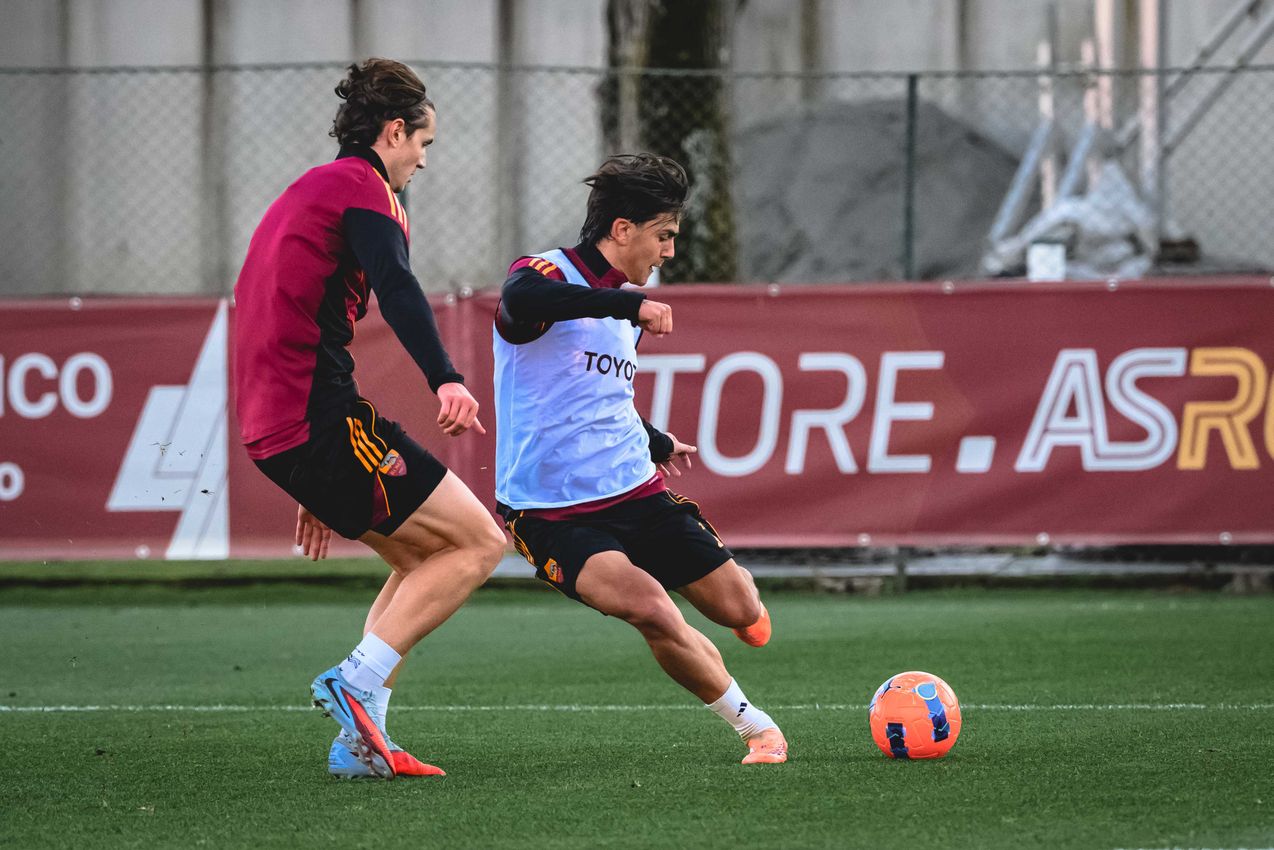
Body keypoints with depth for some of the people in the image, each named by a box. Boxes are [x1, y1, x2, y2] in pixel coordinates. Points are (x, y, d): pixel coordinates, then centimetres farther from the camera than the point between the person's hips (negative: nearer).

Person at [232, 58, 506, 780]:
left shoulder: (308, 191, 27)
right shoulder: (362, 186, -4)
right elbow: (397, 289, -25)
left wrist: (319, 490, 36)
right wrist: (448, 381, -41)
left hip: (273, 425, 10)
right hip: (322, 421, -10)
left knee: (424, 558, 20)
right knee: (479, 542, -6)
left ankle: (360, 740, 10)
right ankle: (358, 680, -15)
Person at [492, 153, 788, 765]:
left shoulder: (624, 306, 15)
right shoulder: (546, 275, -12)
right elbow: (521, 300, -39)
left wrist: (658, 445, 47)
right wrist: (627, 304, -42)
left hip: (636, 492, 8)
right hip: (552, 513, -8)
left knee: (743, 611, 2)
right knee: (653, 612, -29)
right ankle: (754, 726, -11)